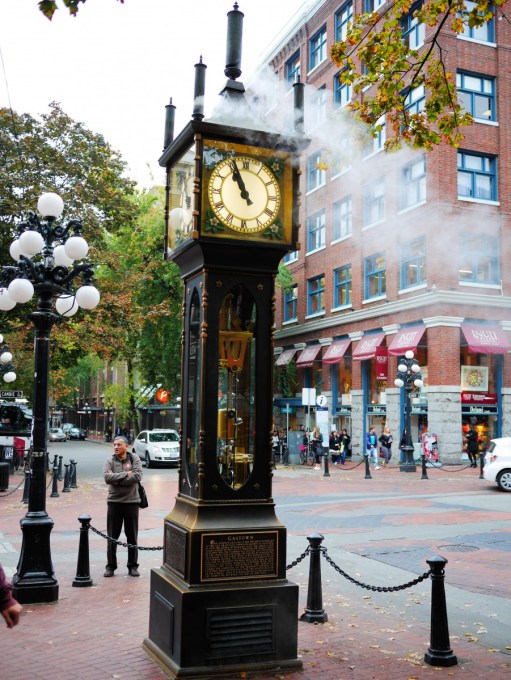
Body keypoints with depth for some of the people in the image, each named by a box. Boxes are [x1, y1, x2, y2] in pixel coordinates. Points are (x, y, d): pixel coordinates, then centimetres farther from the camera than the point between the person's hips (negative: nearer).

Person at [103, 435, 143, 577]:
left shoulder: (134, 458, 0)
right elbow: (107, 477, -15)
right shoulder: (110, 461, 2)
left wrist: (117, 480, -13)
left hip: (132, 501, -1)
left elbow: (137, 476, -14)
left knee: (132, 536, 7)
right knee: (112, 536, 6)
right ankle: (111, 566, 17)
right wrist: (125, 474, -17)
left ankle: (133, 566, 17)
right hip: (114, 501, 1)